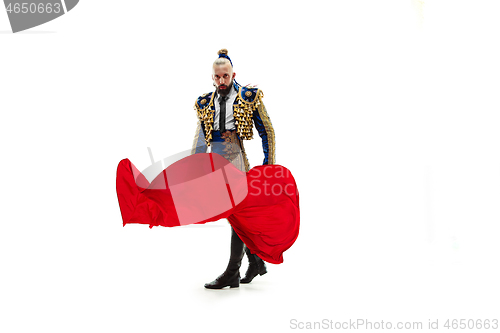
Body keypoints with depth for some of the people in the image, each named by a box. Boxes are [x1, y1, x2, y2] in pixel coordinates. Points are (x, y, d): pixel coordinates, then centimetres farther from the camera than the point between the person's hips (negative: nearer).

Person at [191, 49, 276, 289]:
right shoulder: (205, 102, 16)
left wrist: (268, 163, -2)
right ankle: (256, 262, 23)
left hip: (236, 157, -5)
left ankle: (232, 273, -3)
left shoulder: (249, 97, 3)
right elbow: (199, 138, 20)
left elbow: (267, 131, 3)